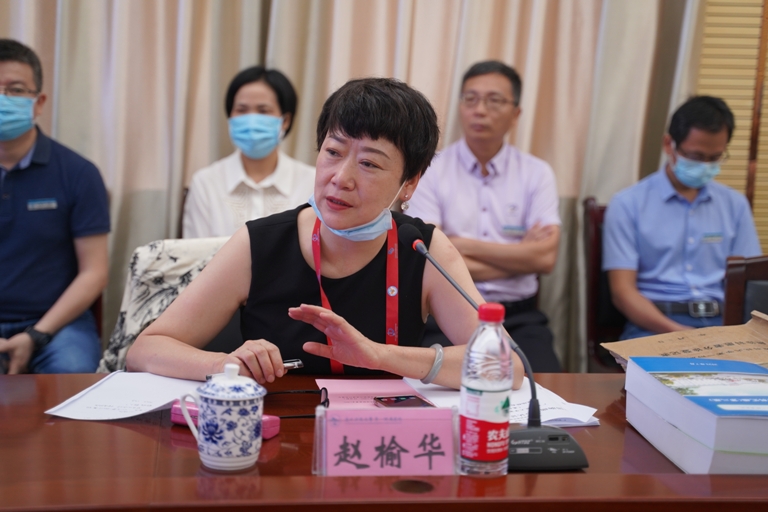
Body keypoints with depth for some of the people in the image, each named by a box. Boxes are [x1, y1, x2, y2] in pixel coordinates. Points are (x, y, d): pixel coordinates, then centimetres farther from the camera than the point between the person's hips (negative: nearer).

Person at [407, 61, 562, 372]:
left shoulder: (537, 174, 6)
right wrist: (520, 255, -7)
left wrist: (463, 245, -9)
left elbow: (545, 258, -6)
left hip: (518, 317, 2)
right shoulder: (430, 172, 0)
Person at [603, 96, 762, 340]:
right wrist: (675, 331, -19)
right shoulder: (628, 204, 3)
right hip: (654, 326, -3)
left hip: (722, 323, 3)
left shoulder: (735, 205, 15)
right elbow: (622, 290, -4)